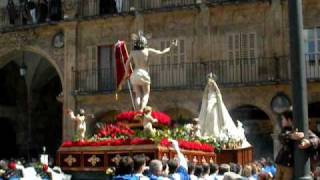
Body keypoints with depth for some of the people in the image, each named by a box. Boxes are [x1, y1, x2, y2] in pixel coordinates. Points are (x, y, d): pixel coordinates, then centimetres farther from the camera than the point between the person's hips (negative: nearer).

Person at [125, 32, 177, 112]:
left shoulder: (133, 52, 3)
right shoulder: (148, 50, -4)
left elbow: (127, 64, 7)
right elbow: (161, 52, 1)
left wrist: (127, 73, 24)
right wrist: (170, 47, 13)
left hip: (135, 74, 3)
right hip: (144, 74, -2)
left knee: (138, 95, 8)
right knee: (146, 94, 6)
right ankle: (141, 110, -17)